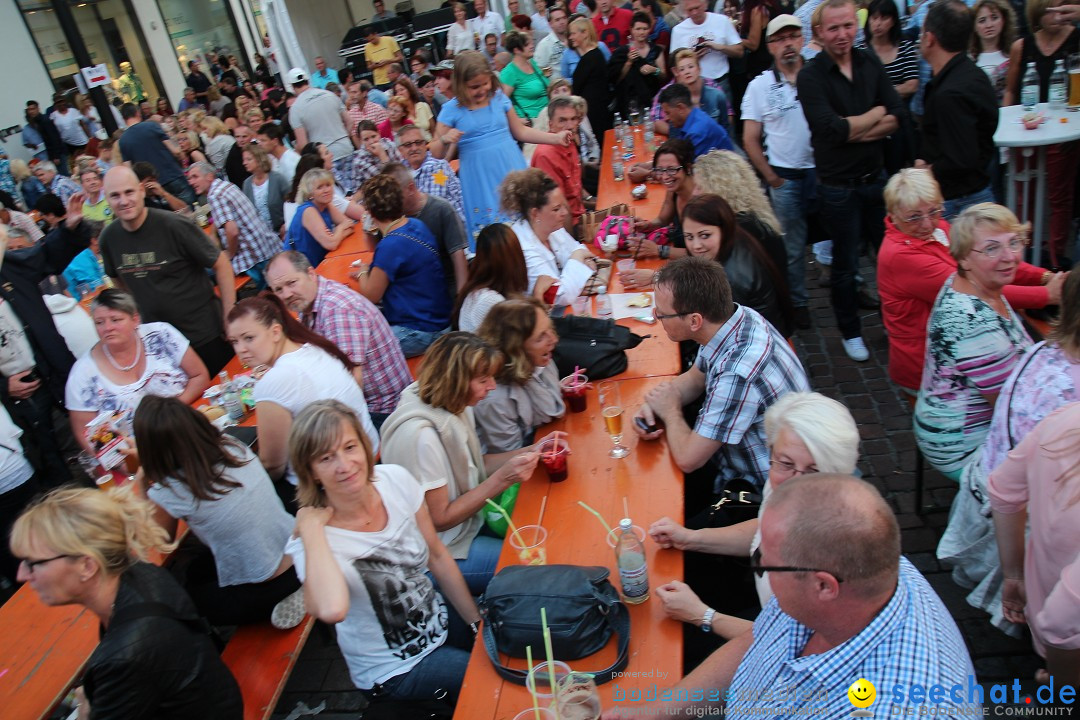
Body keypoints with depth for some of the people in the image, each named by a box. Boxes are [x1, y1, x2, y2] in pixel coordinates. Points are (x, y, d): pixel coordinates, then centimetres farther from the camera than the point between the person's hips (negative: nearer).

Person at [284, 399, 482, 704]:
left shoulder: (396, 480, -12)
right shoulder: (310, 540, -26)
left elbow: (437, 556, 0)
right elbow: (331, 609, -48)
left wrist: (479, 622, 3)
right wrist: (311, 528, -36)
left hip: (440, 621, 5)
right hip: (394, 671, -5)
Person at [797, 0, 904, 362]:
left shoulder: (870, 65, 3)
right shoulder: (811, 76, -12)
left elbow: (897, 118, -5)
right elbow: (832, 130, -24)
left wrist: (853, 131, -18)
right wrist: (876, 113, -9)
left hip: (876, 178, 5)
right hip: (838, 185, -4)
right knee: (846, 264, 10)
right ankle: (850, 332, 28)